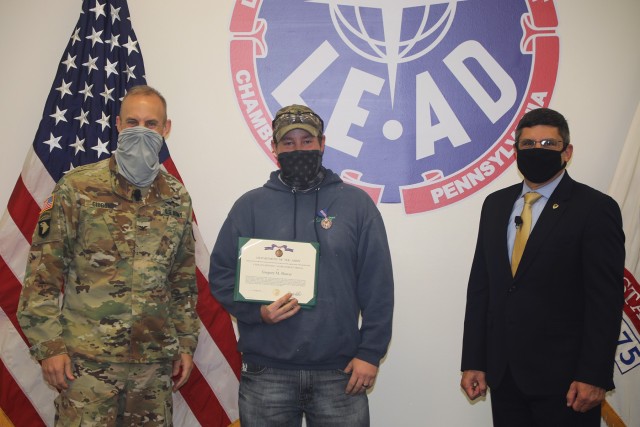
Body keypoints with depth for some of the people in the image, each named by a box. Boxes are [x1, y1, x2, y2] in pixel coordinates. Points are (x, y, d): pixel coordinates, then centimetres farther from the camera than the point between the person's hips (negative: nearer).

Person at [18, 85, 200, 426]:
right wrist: (48, 345, -9)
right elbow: (43, 272, -5)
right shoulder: (78, 188, -4)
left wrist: (186, 343, 12)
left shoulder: (177, 198, 8)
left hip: (155, 362, 4)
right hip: (88, 360, -4)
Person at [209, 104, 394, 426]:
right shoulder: (250, 206, 5)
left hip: (339, 372, 0)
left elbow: (377, 286, 2)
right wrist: (255, 310, -11)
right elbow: (221, 274, 5)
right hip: (266, 372, 1)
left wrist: (370, 353, -3)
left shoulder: (356, 203, 4)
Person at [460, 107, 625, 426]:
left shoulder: (595, 208, -6)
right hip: (502, 373, 5)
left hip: (562, 377, -4)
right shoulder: (496, 204, 10)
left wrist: (594, 377, -13)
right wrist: (473, 362, 5)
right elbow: (480, 286, 8)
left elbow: (606, 300, -9)